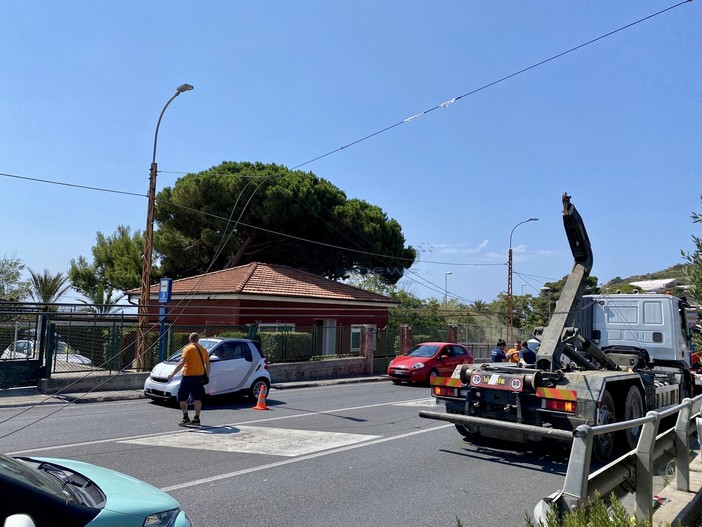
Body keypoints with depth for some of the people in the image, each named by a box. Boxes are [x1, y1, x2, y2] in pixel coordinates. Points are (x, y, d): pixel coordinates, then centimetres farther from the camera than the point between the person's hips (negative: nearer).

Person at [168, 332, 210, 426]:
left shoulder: (188, 348, -7)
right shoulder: (203, 349, 12)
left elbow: (182, 363, -17)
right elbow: (207, 364, 14)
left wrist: (173, 373, -16)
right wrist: (207, 376, 22)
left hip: (189, 376, -6)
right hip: (200, 377, 6)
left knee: (182, 397, 4)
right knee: (197, 398, 10)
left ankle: (185, 418, -2)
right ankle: (196, 419, 11)